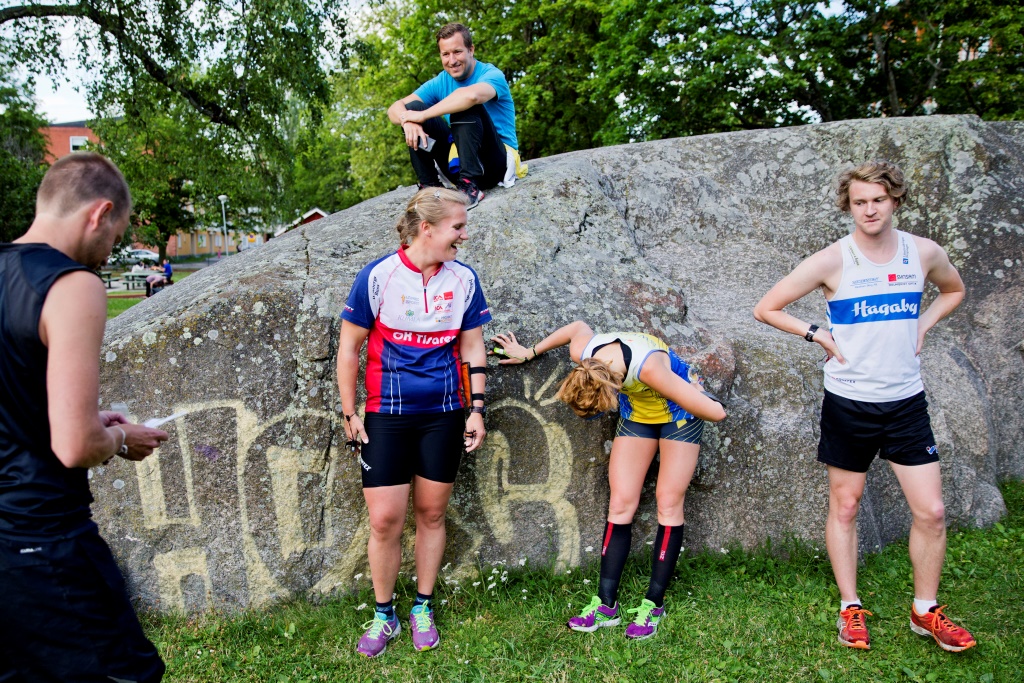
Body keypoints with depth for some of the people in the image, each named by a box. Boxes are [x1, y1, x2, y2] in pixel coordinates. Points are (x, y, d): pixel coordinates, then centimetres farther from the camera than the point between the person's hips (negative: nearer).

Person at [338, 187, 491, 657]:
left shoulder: (464, 279, -1)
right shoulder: (377, 276, -10)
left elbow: (472, 347, 7)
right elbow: (349, 347, -3)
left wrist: (477, 408, 3)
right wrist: (349, 413, -2)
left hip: (444, 415, 2)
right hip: (387, 416, -2)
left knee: (431, 513, 11)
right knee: (385, 519, -1)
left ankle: (422, 608, 30)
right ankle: (384, 615, 21)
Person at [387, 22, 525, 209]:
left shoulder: (492, 75, -11)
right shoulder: (440, 83, 5)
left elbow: (471, 95, -37)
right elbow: (394, 109, -3)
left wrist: (422, 115, -30)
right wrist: (408, 120, -27)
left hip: (498, 160, -5)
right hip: (459, 162, 5)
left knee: (466, 105, -28)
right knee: (412, 107, -7)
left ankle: (470, 186, -31)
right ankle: (429, 186, -10)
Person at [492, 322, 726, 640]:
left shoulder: (649, 367, -44)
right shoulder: (581, 351, -27)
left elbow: (715, 412, -40)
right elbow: (579, 325, 0)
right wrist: (529, 352, 4)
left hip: (678, 412, -4)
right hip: (637, 414, 5)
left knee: (669, 503, -7)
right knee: (621, 502, -3)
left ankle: (654, 605, 4)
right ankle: (606, 604, 1)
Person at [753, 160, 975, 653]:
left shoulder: (924, 253, 0)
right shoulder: (833, 261, -10)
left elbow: (953, 290, 23)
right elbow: (766, 309, -6)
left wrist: (922, 326, 7)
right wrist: (818, 335, -9)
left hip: (906, 401, 3)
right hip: (849, 403, -2)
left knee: (931, 510, 3)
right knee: (844, 506, 8)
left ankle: (925, 611, 24)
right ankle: (850, 609, 24)